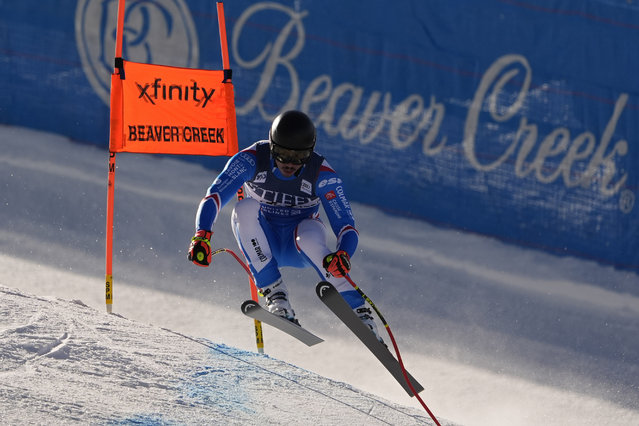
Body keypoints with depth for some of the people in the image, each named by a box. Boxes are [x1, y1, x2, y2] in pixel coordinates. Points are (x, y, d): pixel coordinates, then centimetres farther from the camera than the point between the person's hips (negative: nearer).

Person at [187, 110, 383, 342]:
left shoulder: (322, 175, -21)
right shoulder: (251, 160, -20)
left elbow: (346, 226, -24)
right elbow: (214, 196, -28)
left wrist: (342, 255, -47)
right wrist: (202, 236, -46)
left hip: (298, 248, -1)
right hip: (263, 243, 2)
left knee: (309, 236, -37)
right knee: (246, 207, -30)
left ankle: (361, 314, -28)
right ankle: (275, 294, -31)